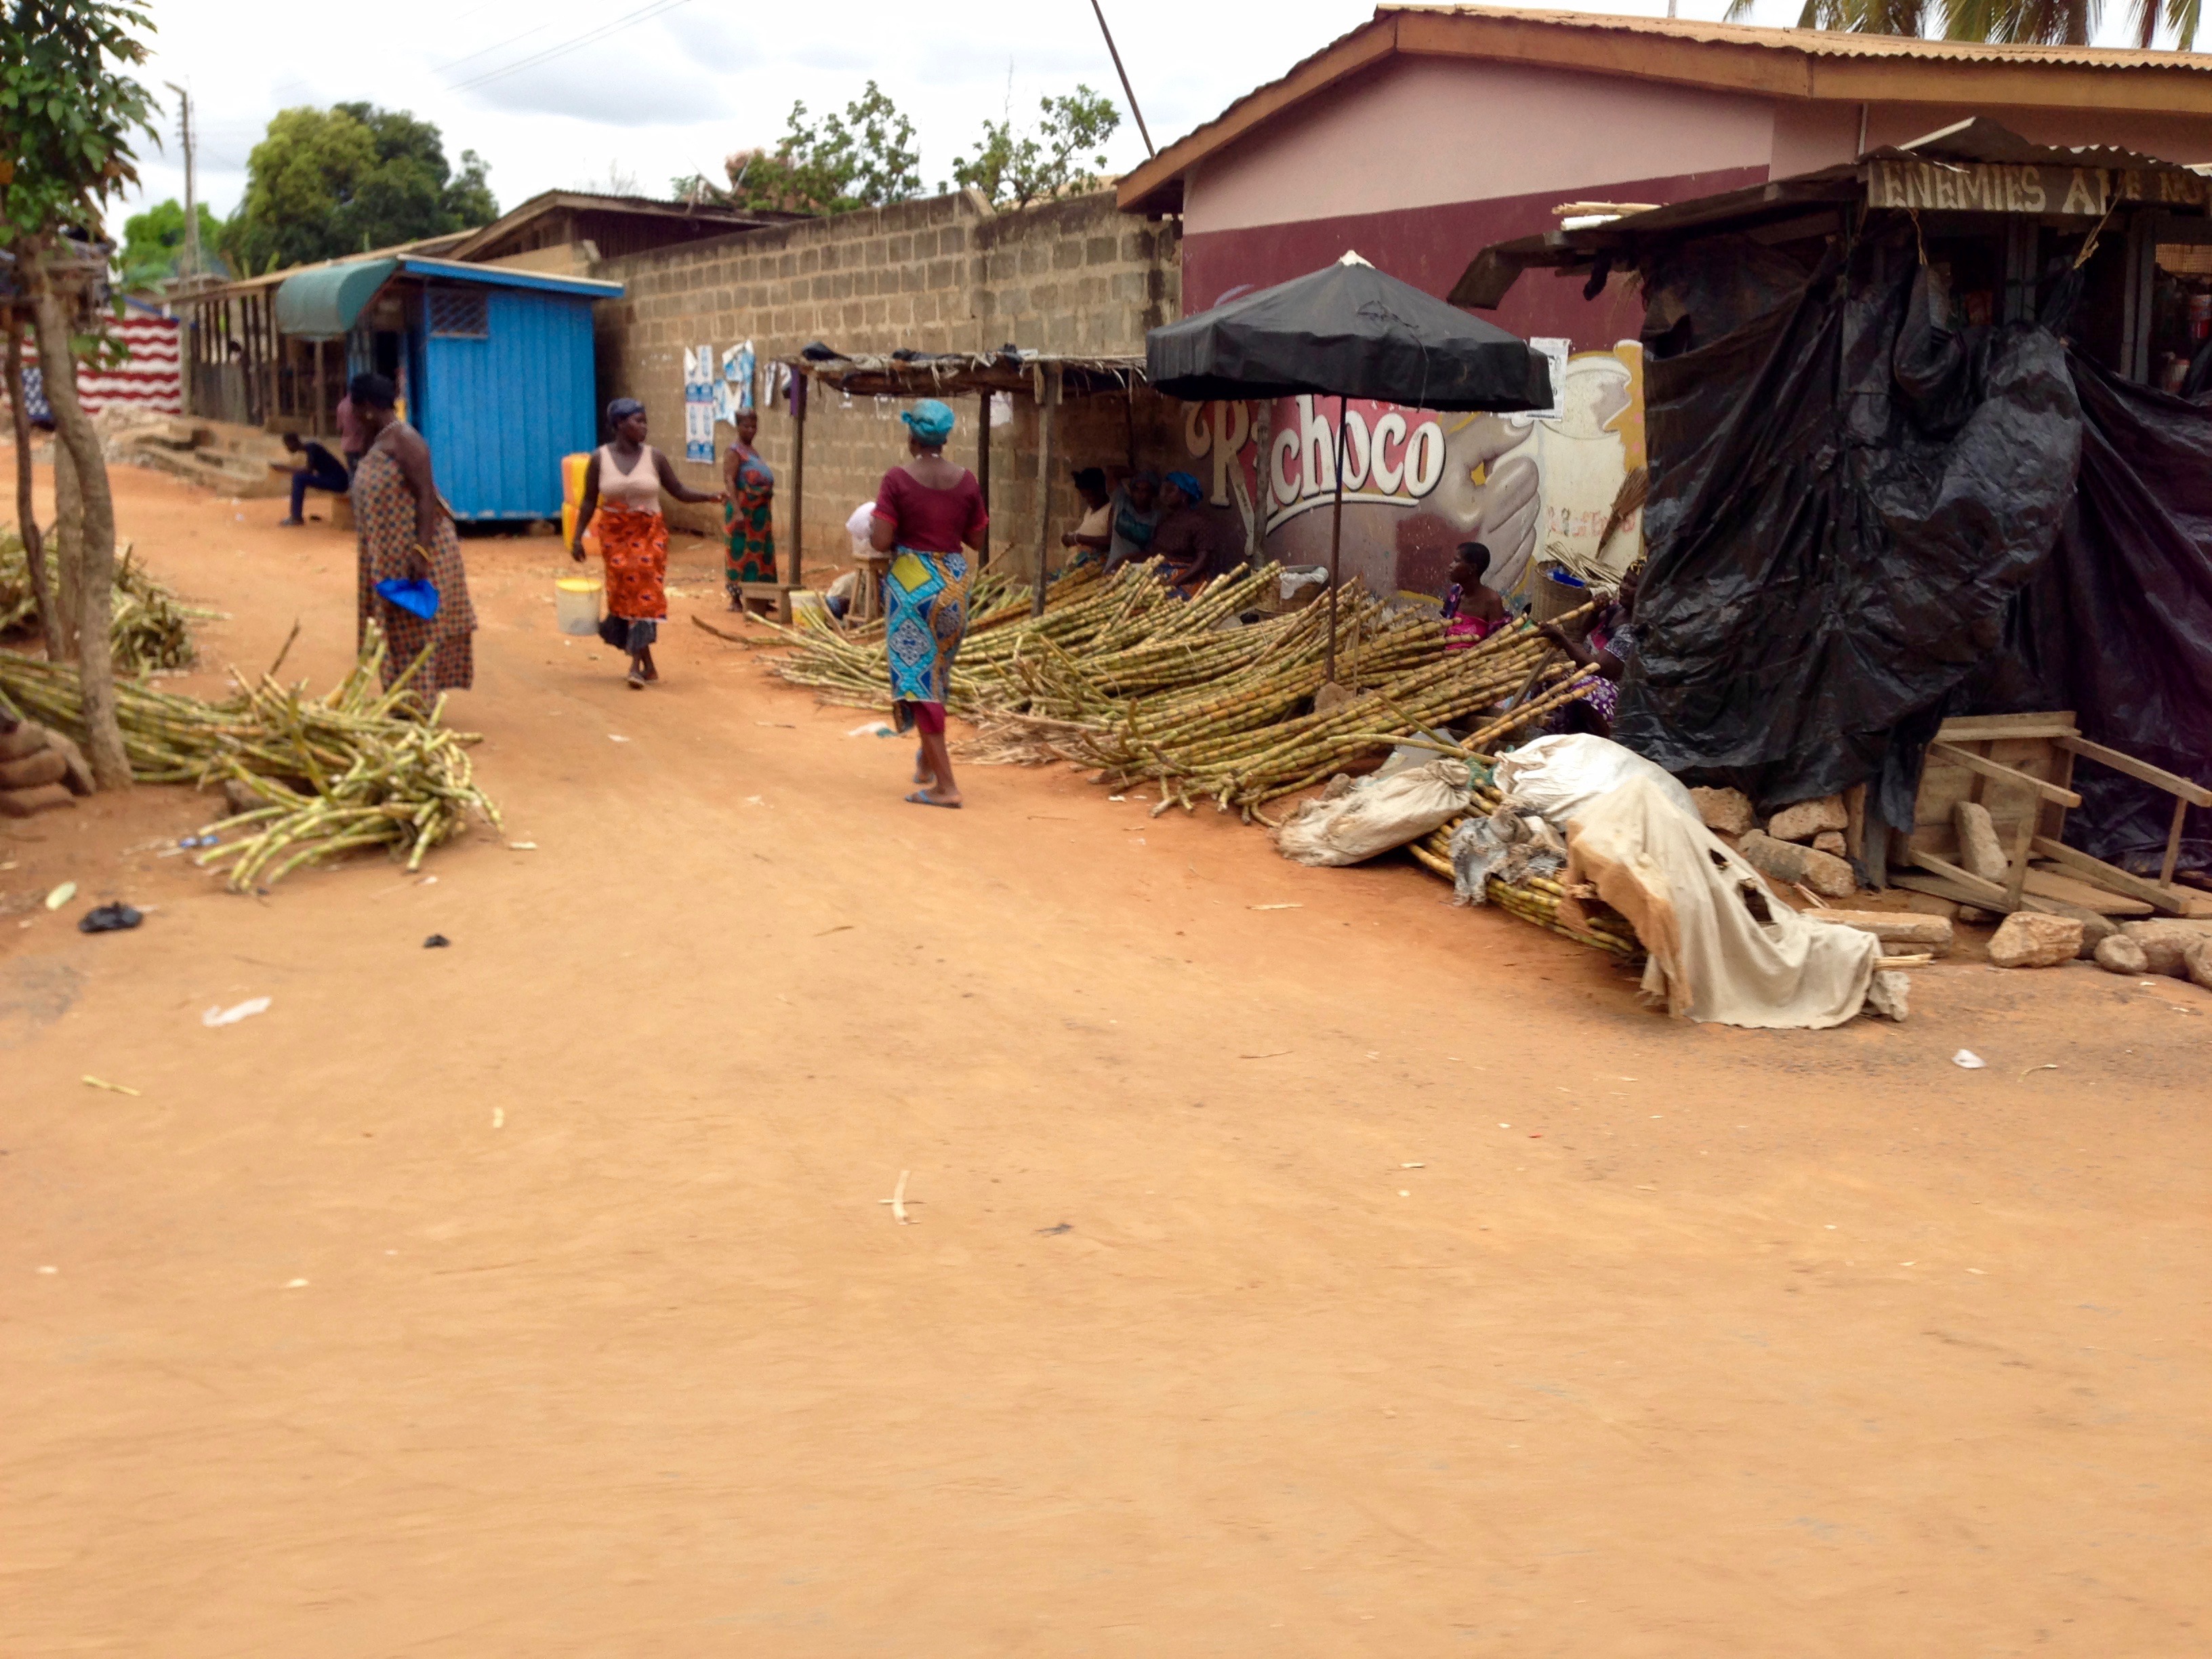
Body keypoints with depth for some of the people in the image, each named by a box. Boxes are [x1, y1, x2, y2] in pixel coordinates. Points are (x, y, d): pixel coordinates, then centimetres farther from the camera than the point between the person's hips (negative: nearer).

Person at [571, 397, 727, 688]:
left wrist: (710, 496, -11)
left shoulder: (654, 457, -1)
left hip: (649, 533, 0)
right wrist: (577, 536, 0)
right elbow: (589, 502, 3)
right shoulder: (600, 458, -1)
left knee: (644, 593, -10)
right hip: (615, 534, 1)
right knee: (624, 595, 1)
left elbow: (679, 490, 4)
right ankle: (648, 665, 12)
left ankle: (636, 665, -10)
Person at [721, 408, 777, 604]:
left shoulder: (753, 452, 16)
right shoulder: (735, 452, -10)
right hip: (743, 510, -8)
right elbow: (729, 481, -18)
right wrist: (737, 511, -26)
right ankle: (736, 599, 2)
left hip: (760, 512, 8)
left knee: (759, 554, 11)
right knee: (740, 552, -3)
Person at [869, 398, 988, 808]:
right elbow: (976, 539, 6)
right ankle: (927, 759, 39)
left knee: (916, 675, 0)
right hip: (954, 581, 4)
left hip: (911, 583, -4)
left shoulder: (897, 480, -12)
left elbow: (881, 542, -15)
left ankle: (945, 784, -5)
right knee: (937, 674, 22)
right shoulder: (966, 481, -1)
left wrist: (872, 526, 6)